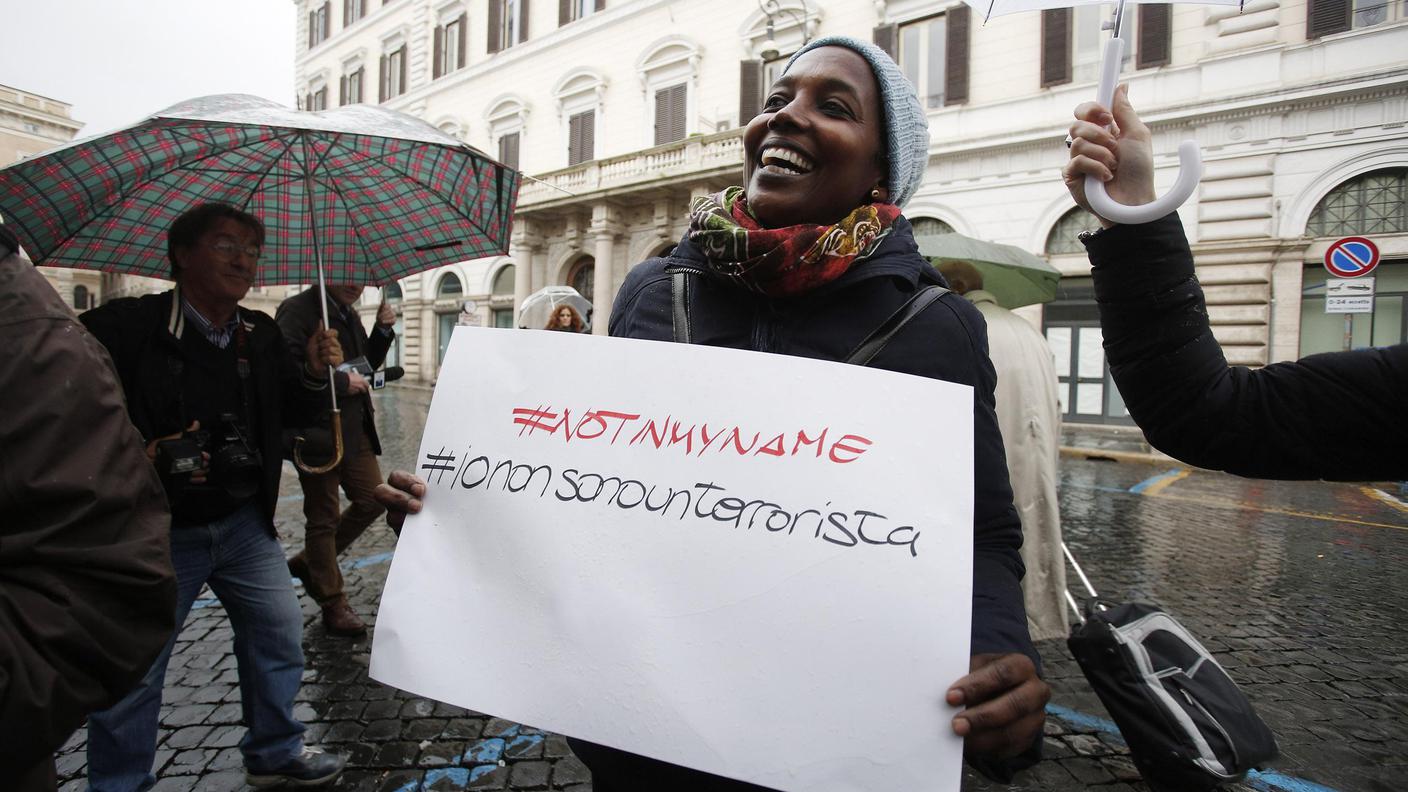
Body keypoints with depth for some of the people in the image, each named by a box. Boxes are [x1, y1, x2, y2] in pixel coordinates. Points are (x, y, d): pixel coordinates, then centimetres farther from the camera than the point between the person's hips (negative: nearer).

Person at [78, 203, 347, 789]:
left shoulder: (262, 335, 3)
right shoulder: (125, 327, -15)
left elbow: (285, 412, 13)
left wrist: (315, 374, -6)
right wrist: (144, 455, -27)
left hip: (245, 523, 5)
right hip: (156, 532, -5)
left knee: (280, 638, 14)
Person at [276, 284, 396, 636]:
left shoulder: (349, 314, 14)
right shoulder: (298, 310, -12)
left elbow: (366, 364, 19)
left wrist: (383, 330, 4)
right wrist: (341, 381, -19)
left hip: (355, 429, 8)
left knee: (373, 500, 9)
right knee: (324, 517, 5)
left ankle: (308, 563, 29)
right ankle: (333, 603, 19)